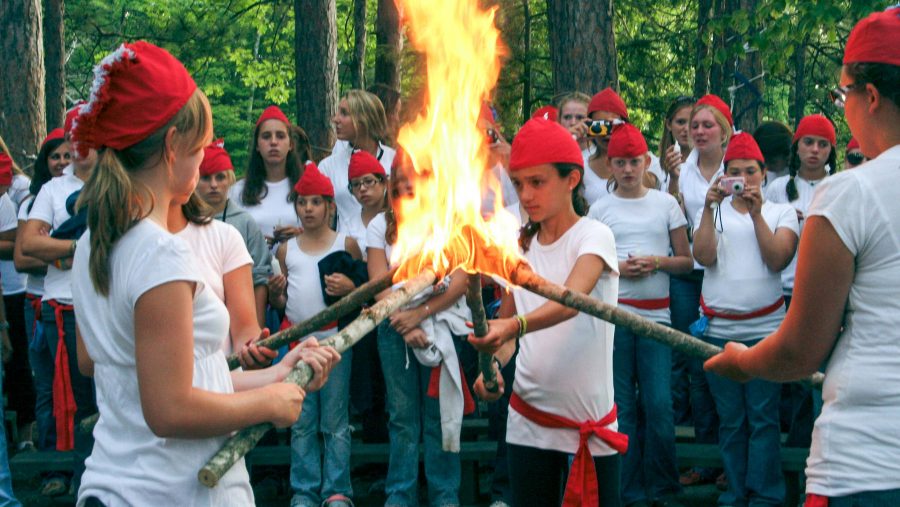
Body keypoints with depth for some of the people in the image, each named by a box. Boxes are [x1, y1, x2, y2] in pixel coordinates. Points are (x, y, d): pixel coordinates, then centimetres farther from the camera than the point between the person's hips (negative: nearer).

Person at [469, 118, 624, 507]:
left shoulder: (593, 236, -10)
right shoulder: (521, 245, 7)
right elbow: (506, 319, 11)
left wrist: (514, 326, -47)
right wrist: (493, 365, -10)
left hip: (590, 416, -5)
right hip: (528, 413, 5)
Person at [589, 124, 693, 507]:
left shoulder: (665, 203, 8)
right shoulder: (600, 209, 7)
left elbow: (686, 261, 9)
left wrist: (656, 262, -9)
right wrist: (618, 268, -8)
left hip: (656, 314, 0)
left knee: (659, 405, -6)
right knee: (621, 406, 2)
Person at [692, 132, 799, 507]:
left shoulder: (782, 213, 9)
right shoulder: (712, 211, 13)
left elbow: (777, 260, -8)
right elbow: (703, 256, -5)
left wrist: (756, 213, -14)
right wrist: (710, 207, -12)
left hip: (765, 328, -2)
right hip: (718, 329, 2)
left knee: (763, 417, -4)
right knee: (729, 420, 6)